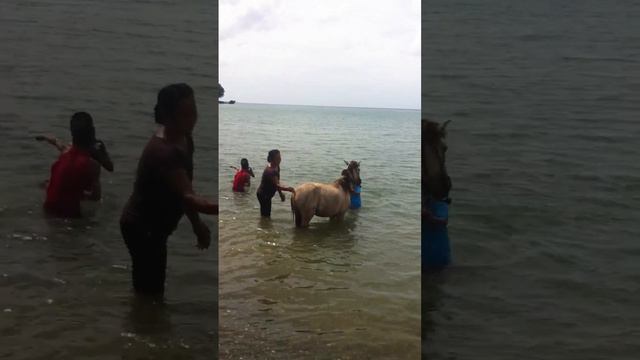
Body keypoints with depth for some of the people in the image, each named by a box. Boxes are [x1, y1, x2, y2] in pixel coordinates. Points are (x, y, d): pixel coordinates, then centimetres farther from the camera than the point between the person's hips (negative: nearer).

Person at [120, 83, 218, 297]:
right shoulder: (163, 151, -31)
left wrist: (196, 224, 12)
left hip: (155, 226, 9)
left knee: (150, 289, 22)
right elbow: (188, 197, -41)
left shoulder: (183, 139, -2)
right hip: (141, 228, -9)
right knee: (150, 291, 2)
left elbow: (184, 191, 10)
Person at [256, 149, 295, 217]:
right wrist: (288, 189, -56)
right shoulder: (270, 171, -30)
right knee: (266, 215, -6)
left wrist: (280, 193, 13)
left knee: (266, 214, 19)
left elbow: (277, 182, 13)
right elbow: (276, 185, -41)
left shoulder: (277, 167, 1)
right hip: (263, 195, -10)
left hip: (267, 194, 10)